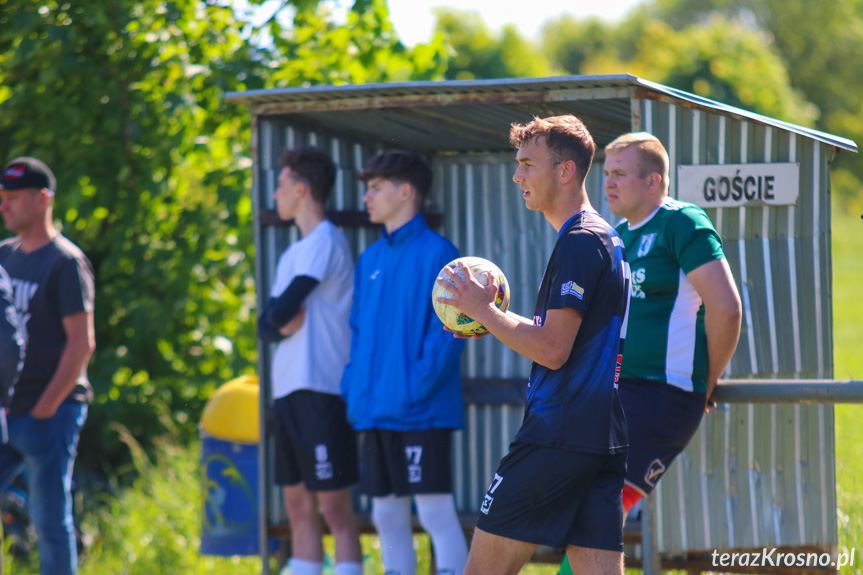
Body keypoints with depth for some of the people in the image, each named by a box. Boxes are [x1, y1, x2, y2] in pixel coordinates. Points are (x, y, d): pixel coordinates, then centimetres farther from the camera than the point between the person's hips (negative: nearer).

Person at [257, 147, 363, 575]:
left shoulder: (325, 242, -9)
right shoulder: (293, 254, 20)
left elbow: (281, 312, -18)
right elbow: (267, 325, 14)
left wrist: (279, 316, 2)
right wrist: (281, 324, -5)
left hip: (320, 390, -9)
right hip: (288, 391, 9)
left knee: (335, 507, -10)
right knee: (299, 508, 8)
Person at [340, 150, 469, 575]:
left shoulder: (436, 253, -8)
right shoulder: (370, 260, 15)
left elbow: (448, 331, -13)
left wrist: (418, 388, -18)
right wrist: (353, 389, 7)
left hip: (422, 413, -8)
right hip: (375, 413, 8)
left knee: (436, 513, -7)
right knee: (387, 517, 10)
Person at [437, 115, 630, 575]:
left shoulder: (579, 242, -12)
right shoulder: (606, 239, 19)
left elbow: (552, 350, -18)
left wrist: (482, 310, -8)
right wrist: (496, 320, 19)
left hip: (558, 434, -10)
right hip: (604, 440, 10)